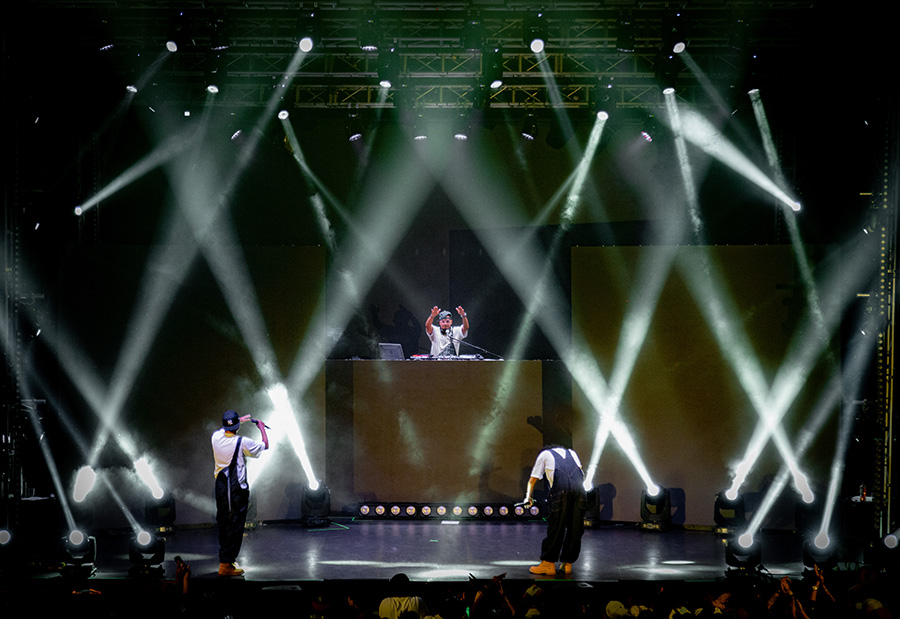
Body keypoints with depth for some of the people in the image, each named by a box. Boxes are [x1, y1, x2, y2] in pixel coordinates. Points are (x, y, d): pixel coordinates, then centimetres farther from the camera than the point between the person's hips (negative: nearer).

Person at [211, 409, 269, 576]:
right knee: (235, 525, -2)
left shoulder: (216, 437, -3)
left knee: (223, 523, 17)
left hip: (221, 486, 6)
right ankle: (226, 564, -5)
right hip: (237, 488, -6)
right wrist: (261, 427, 13)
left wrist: (239, 420, 34)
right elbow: (265, 445, -2)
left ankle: (225, 555, 29)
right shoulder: (242, 442, -17)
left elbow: (223, 429, 23)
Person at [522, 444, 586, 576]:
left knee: (556, 525, 0)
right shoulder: (571, 453, 35)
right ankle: (568, 564, 13)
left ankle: (548, 564, 3)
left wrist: (528, 498, 42)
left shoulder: (544, 454, 27)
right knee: (575, 526, 9)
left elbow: (533, 479, 30)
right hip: (578, 487, 3)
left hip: (561, 488, -3)